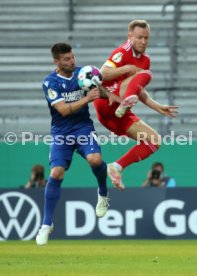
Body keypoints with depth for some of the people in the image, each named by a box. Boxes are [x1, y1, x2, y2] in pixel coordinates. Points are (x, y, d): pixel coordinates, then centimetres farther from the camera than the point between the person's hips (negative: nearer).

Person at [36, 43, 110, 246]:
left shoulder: (82, 73, 2)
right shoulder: (50, 82, -9)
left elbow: (99, 91, 5)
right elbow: (63, 109, -18)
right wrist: (87, 99, -26)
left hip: (83, 127, 2)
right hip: (60, 132, -2)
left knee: (95, 159, -27)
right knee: (56, 173, -14)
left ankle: (103, 193, 5)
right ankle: (46, 224, -1)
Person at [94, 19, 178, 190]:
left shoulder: (145, 60, 19)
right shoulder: (124, 52, -5)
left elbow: (140, 93, 26)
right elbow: (102, 75, -15)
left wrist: (159, 108, 17)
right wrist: (128, 69, -19)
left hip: (117, 114, 8)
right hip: (106, 102, -8)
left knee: (154, 141, 0)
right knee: (145, 75, -25)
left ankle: (117, 167, 1)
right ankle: (126, 102, -58)